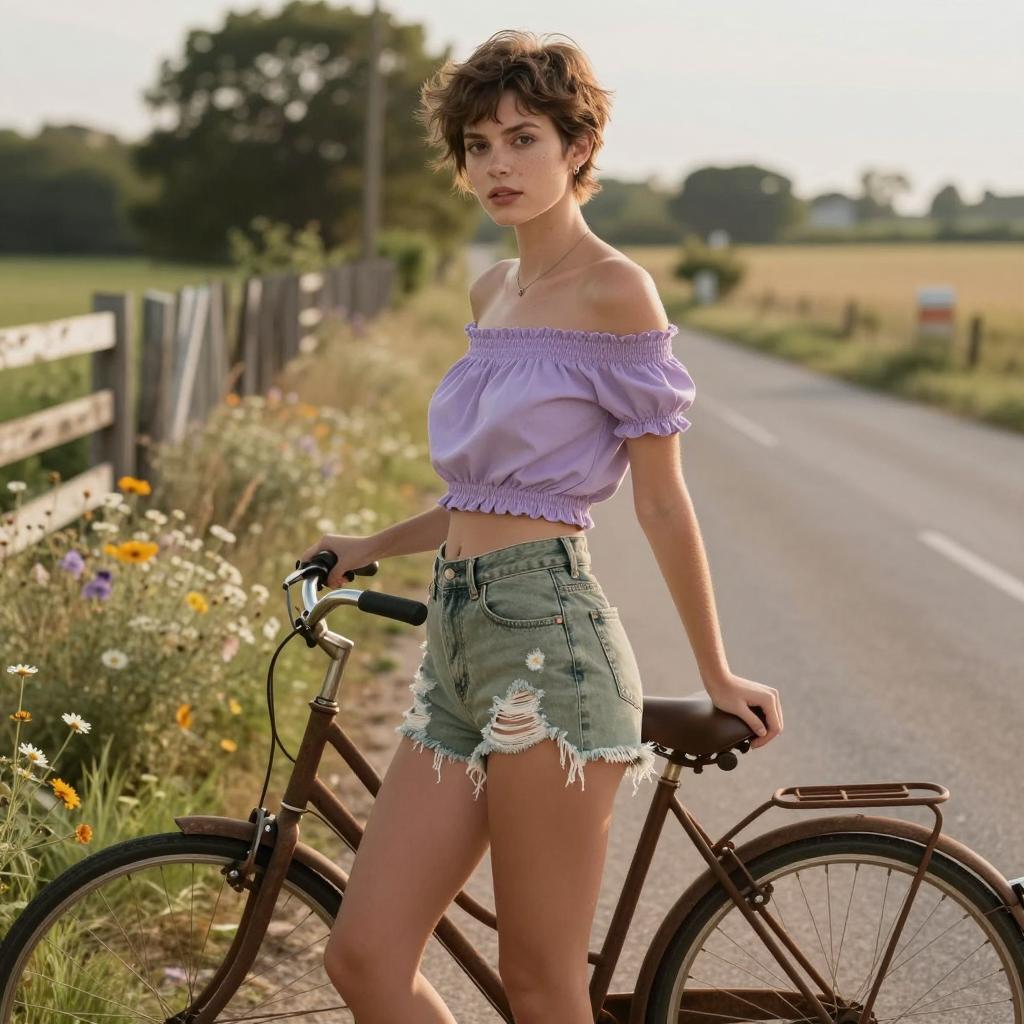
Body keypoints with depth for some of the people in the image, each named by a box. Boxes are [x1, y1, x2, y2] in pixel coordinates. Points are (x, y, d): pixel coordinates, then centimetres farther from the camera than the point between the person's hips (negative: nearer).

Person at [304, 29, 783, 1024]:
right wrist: (369, 548, 28)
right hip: (457, 635, 8)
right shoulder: (491, 291, 17)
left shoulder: (615, 291, -5)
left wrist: (715, 675, 3)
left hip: (548, 637, -8)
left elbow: (662, 503, -3)